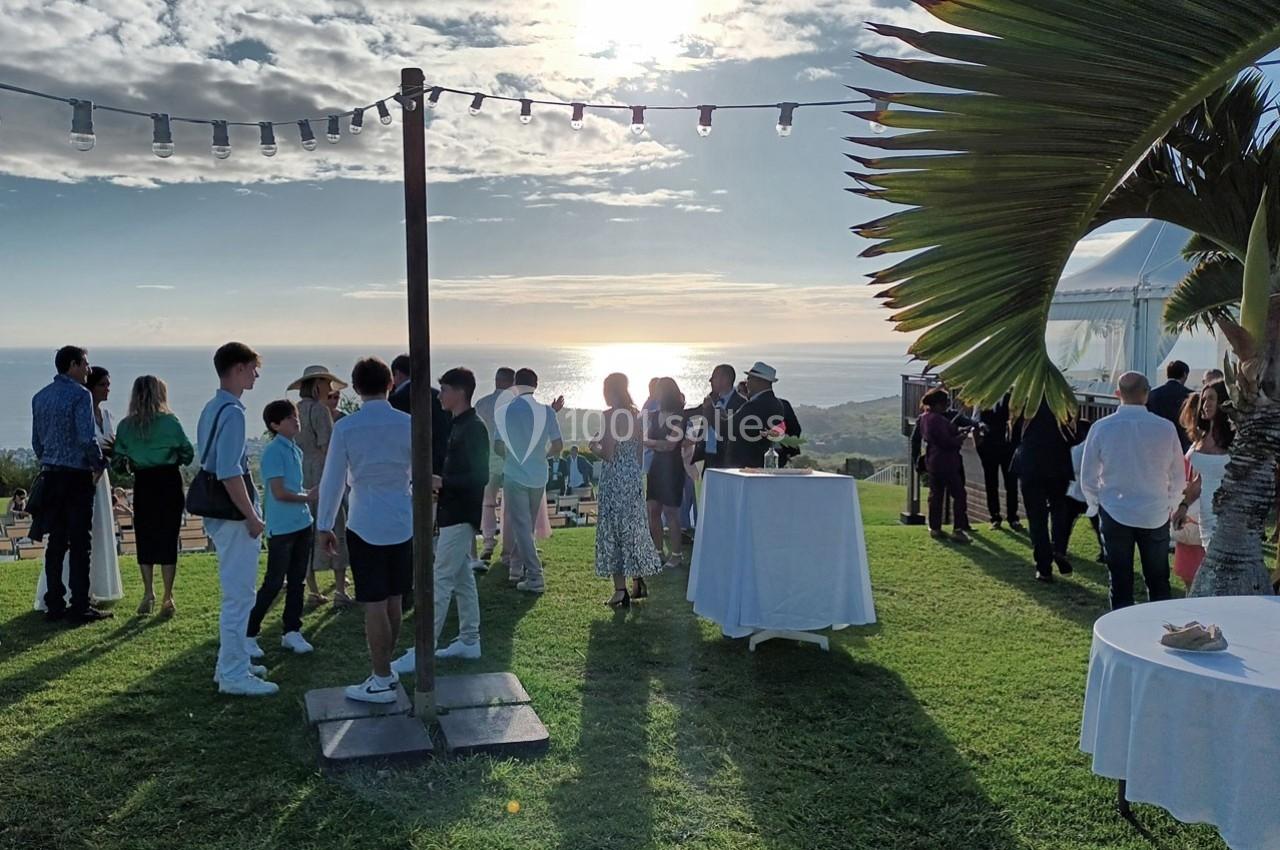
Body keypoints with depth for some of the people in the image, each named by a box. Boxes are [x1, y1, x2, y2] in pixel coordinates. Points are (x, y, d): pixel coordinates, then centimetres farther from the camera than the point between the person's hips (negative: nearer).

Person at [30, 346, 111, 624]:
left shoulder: (40, 397, 12)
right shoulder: (80, 394, -11)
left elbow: (36, 441, 16)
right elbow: (87, 437, -19)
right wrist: (100, 463, -5)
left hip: (50, 476, 7)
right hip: (78, 475, -7)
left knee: (56, 542, 11)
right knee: (80, 543, -3)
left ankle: (54, 606, 15)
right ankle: (79, 608, -1)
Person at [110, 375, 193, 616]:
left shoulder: (126, 425, -1)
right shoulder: (170, 421, -8)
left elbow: (119, 458, -1)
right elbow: (188, 453, -4)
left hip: (143, 485, 2)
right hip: (169, 482, -2)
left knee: (144, 539, 12)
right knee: (168, 539, 3)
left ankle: (148, 594, 13)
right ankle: (167, 598, 5)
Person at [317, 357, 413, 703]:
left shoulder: (345, 427, -9)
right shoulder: (408, 424, -3)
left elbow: (333, 480, -5)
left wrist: (324, 525, 5)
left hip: (365, 524, -3)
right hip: (403, 521, 3)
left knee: (374, 604, 2)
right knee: (394, 600, 14)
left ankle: (382, 682, 9)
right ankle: (385, 667, 28)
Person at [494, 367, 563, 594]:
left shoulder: (503, 412, -7)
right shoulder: (546, 411, -6)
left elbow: (497, 447, -3)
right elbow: (558, 445, -6)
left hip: (514, 475, -2)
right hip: (538, 476, 2)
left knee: (521, 526, -1)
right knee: (526, 524, 18)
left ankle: (535, 577, -8)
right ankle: (517, 567, 28)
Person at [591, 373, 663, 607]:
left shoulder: (610, 416, -15)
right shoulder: (636, 415, 6)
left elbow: (608, 454, -17)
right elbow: (639, 450, 12)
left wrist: (595, 446, 0)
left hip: (615, 478, -7)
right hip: (635, 476, 7)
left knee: (613, 529, 0)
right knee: (633, 527, 16)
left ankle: (621, 590, 1)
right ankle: (638, 583, 21)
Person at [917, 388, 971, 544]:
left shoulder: (924, 418, 11)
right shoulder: (937, 419, -20)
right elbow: (946, 442, -20)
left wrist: (957, 432, 8)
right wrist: (961, 437, -5)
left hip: (933, 461, 10)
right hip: (945, 462, -10)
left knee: (936, 494, 12)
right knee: (959, 494, -3)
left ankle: (935, 528, 15)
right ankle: (958, 529, -6)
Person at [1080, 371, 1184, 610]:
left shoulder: (1101, 427, -10)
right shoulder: (1166, 428, -8)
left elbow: (1088, 476, -2)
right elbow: (1177, 475, 3)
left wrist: (1096, 505, 14)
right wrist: (1170, 505, 19)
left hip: (1115, 514, -1)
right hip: (1156, 516, 1)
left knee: (1120, 584, 8)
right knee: (1158, 583, 14)